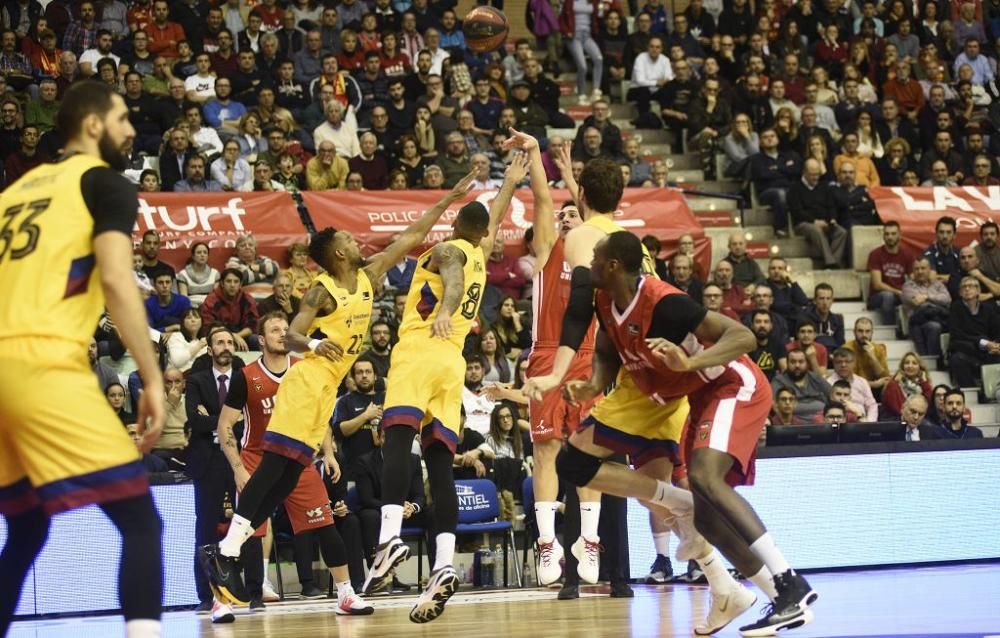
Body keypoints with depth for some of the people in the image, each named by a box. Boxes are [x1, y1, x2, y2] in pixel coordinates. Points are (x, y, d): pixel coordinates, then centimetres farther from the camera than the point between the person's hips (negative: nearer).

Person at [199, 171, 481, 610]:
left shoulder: (367, 277, 12)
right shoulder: (323, 292, -9)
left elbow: (409, 238, 16)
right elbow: (291, 336, -18)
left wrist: (449, 199, 16)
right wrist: (313, 343, -40)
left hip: (326, 391, 8)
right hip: (306, 383, -8)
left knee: (288, 477, 3)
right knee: (275, 468, -16)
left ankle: (229, 552, 0)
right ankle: (225, 553, -19)